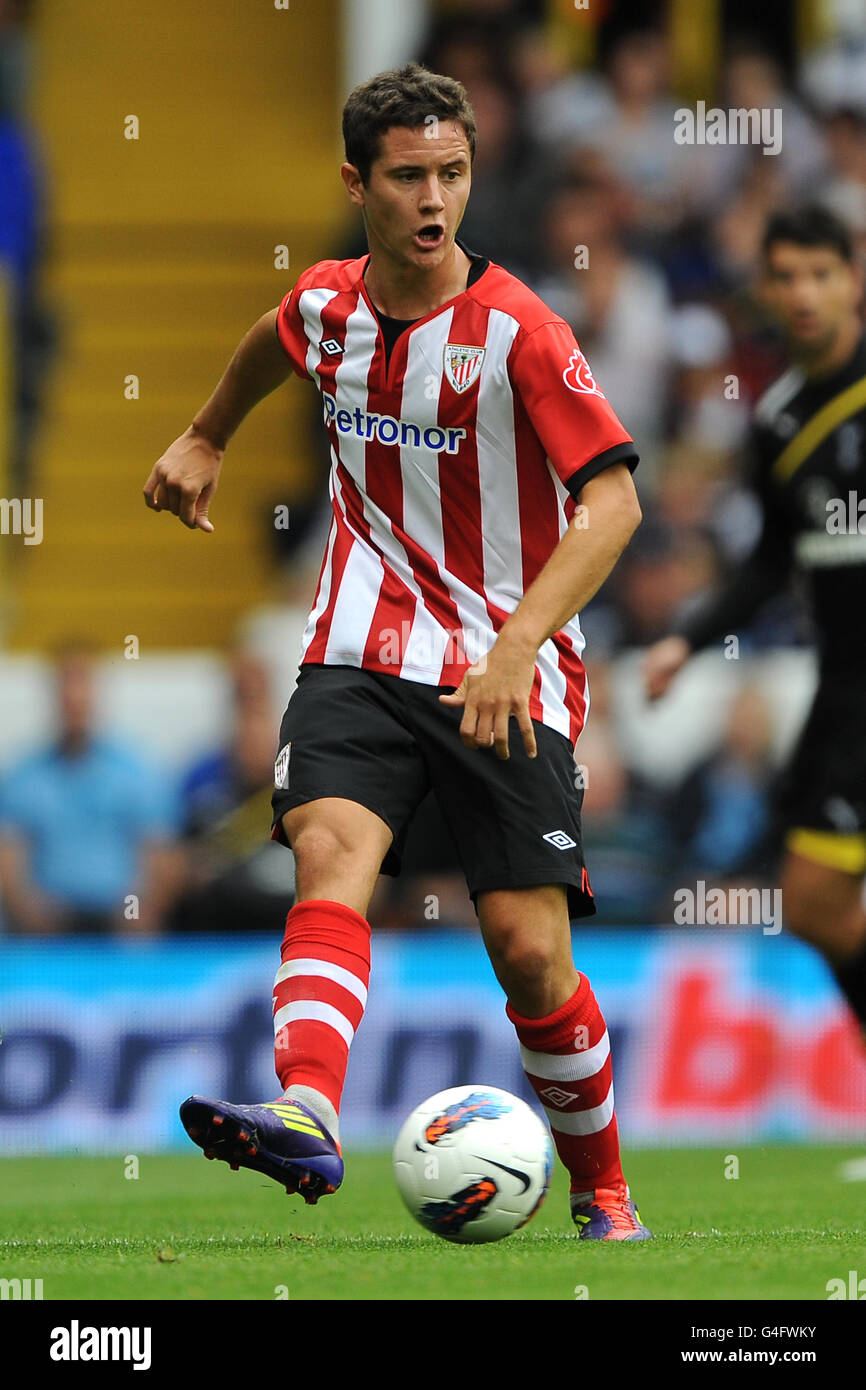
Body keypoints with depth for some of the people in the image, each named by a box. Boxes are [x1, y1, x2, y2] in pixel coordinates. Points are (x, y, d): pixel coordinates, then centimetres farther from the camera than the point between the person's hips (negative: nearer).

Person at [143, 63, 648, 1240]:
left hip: (507, 677, -3)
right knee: (332, 854, -24)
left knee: (530, 950, -5)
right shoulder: (327, 304, 3)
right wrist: (207, 438, 40)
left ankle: (603, 1189, 17)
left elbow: (611, 500, -21)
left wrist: (518, 648, -32)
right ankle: (306, 1117, -46)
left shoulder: (518, 331, -14)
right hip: (363, 654, 3)